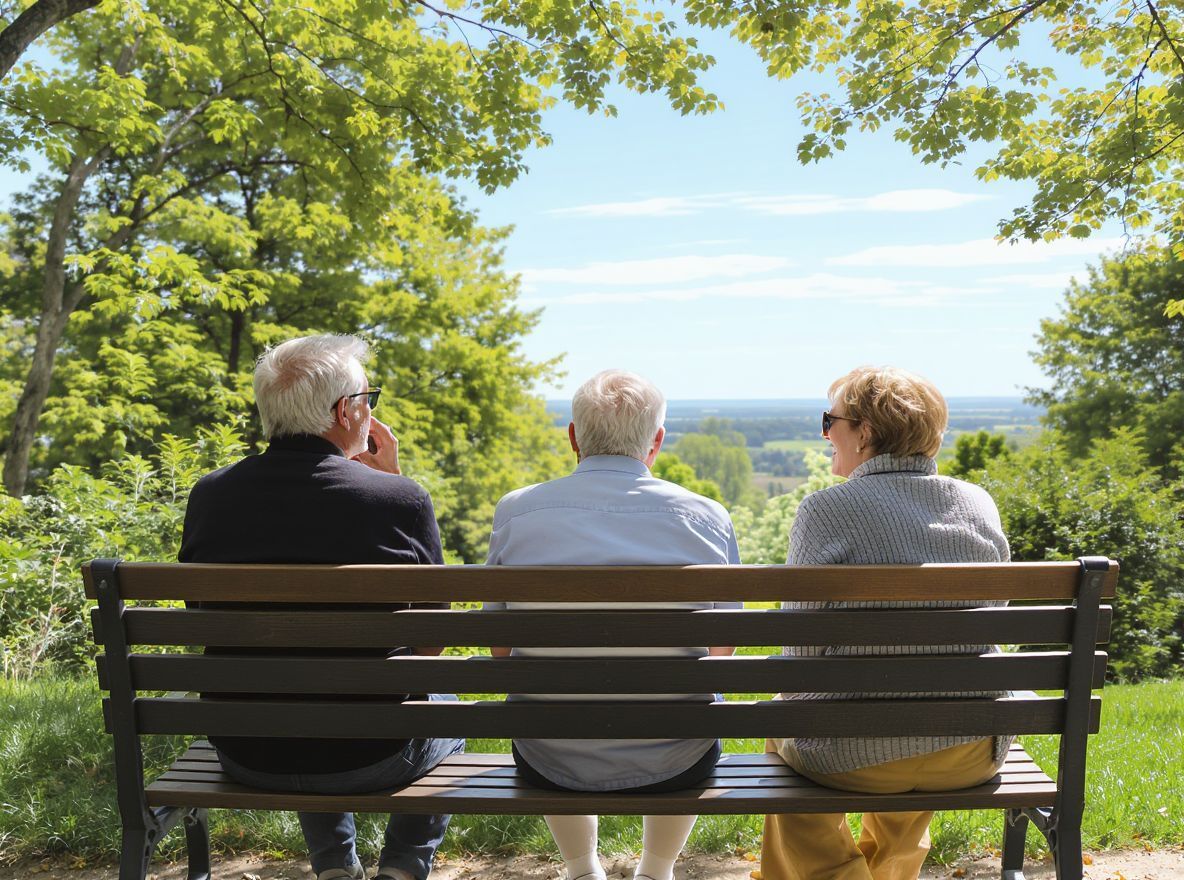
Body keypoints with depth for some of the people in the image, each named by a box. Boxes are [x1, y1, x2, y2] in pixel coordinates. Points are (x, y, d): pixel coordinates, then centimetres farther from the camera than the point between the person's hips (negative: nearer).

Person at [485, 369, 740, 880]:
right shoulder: (707, 517, -9)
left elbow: (501, 651, 2)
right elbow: (721, 651, 4)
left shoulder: (515, 512, -9)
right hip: (673, 766, 0)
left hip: (550, 766, 1)